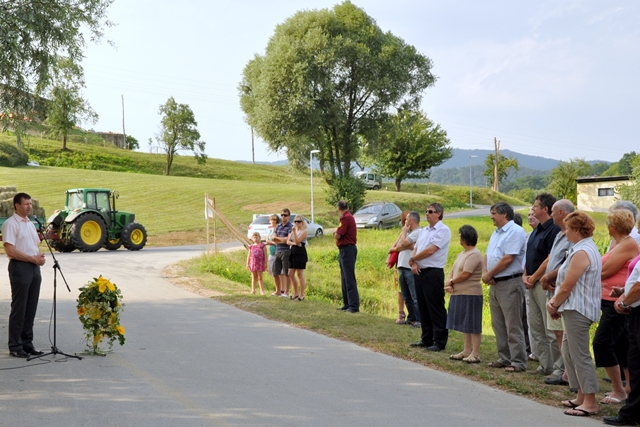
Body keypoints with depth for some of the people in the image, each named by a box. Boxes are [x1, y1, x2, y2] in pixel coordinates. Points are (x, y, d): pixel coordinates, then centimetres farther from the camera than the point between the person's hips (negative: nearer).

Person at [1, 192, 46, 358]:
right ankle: (15, 346, 4)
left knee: (31, 308, 10)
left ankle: (27, 343, 18)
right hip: (20, 267, -8)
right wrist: (33, 258, -16)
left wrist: (40, 256, 1)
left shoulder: (30, 223, 17)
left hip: (34, 267, 8)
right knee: (19, 309, -3)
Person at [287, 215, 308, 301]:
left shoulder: (304, 231, -5)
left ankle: (301, 294, 3)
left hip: (301, 253, -8)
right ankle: (296, 293, 19)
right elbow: (288, 241, 5)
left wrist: (294, 231, -21)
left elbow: (297, 241, -17)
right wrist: (294, 243, -14)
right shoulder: (293, 231, 17)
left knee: (300, 274, -5)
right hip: (293, 252, 8)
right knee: (291, 274, 7)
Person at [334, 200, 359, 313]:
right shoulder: (348, 217, 17)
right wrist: (337, 233, 1)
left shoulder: (346, 218, -15)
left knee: (349, 278, -11)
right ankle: (347, 304, 21)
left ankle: (354, 305, -12)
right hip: (345, 250, 11)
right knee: (344, 278, 15)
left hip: (347, 250, -11)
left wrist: (335, 233, 3)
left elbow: (337, 235, -16)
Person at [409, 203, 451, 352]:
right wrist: (414, 263, -6)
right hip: (420, 272, 8)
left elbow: (430, 250, -16)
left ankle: (440, 342, 1)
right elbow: (415, 249, 15)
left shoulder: (443, 230, -9)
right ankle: (426, 339, 22)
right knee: (423, 308, 13)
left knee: (436, 309, -4)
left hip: (433, 273, -8)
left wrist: (412, 259, -5)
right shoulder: (423, 231, 17)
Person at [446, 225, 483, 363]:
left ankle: (475, 354, -3)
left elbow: (465, 274, -20)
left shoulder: (474, 254, -13)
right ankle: (467, 351, 20)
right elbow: (453, 271, 15)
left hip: (470, 294, -10)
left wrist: (451, 282, -7)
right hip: (459, 294, 10)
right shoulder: (461, 254, 17)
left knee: (472, 325, -5)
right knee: (464, 325, 13)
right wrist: (449, 285, -3)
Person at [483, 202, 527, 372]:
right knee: (498, 325, 13)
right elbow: (487, 255, 17)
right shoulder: (496, 233, 17)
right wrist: (486, 273, -3)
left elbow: (508, 259, -20)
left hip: (510, 283, -9)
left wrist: (489, 275, -12)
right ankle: (504, 358, 21)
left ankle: (518, 362, -2)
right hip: (495, 284, 10)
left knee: (513, 326, -6)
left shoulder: (516, 232, -13)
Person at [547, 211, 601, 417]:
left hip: (577, 310, -11)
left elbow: (567, 286, -19)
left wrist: (554, 305, -4)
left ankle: (590, 402, -2)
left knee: (579, 354, -6)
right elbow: (566, 283, 17)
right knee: (569, 352, 15)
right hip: (575, 309, 11)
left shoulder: (582, 253, -18)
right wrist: (555, 302, 6)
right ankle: (582, 396, 21)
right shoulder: (586, 248, 16)